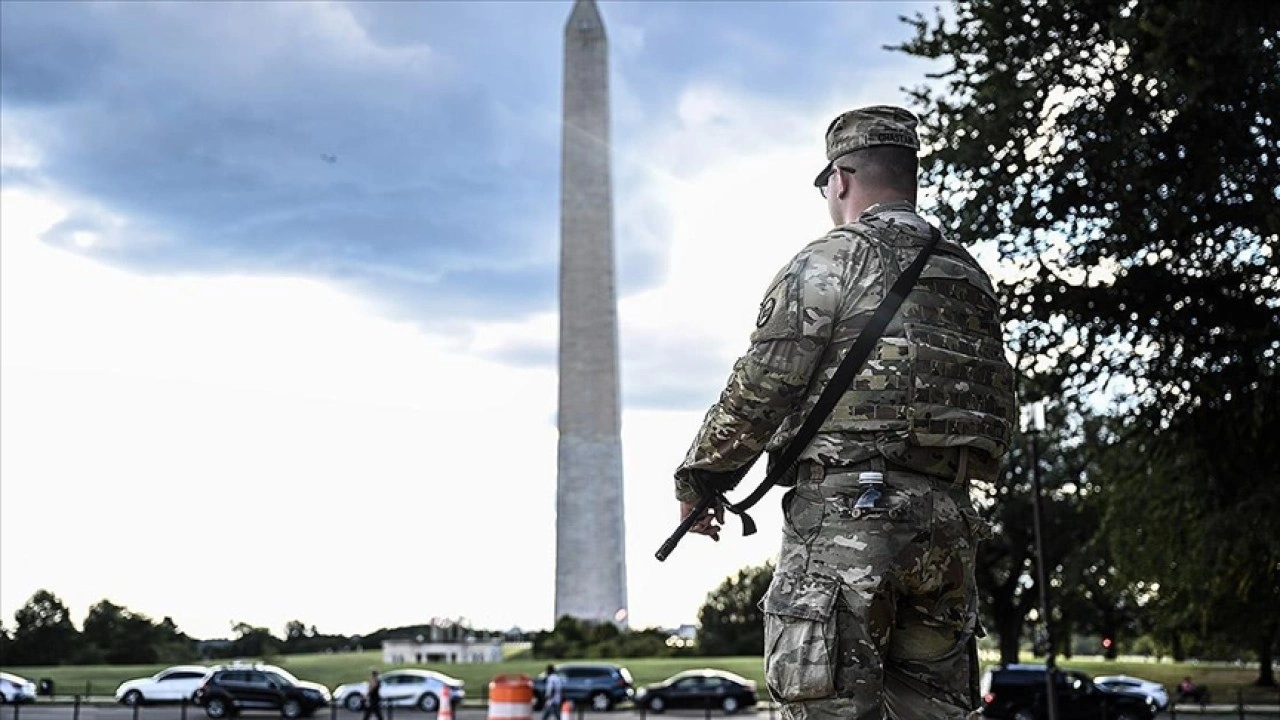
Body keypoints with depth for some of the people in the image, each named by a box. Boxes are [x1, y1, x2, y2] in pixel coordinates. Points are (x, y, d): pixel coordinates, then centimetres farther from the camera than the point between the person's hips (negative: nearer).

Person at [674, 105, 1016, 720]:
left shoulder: (829, 262, -3)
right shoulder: (971, 278, 19)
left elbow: (759, 390, -7)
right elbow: (1001, 416, 20)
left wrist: (697, 481, 5)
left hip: (845, 515, -7)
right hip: (949, 525, 7)